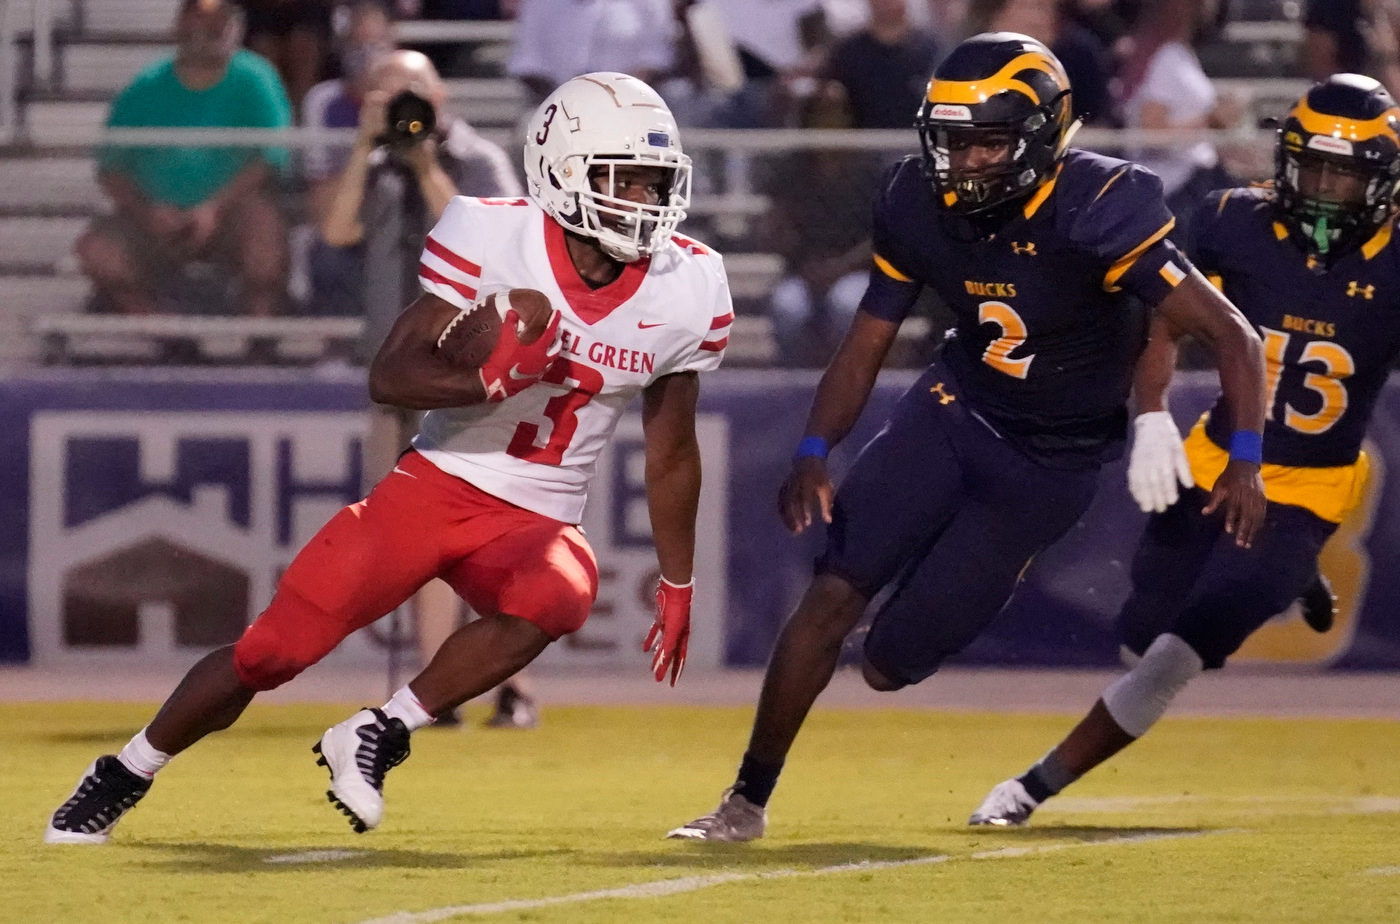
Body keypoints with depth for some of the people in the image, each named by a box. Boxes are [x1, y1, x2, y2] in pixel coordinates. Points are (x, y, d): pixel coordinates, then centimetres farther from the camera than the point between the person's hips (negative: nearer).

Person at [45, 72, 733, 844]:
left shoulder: (686, 292, -5)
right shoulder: (494, 242, -14)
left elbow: (671, 456, 9)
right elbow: (390, 376, -16)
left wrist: (677, 584, 14)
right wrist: (489, 381, -34)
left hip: (533, 521, 2)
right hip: (438, 485, -2)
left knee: (555, 597, -35)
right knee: (273, 649, -7)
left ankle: (379, 738, -21)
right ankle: (121, 778, 18)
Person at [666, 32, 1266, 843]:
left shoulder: (1098, 212, -24)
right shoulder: (923, 208, -8)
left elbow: (1234, 335, -22)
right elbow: (865, 349, 2)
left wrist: (1245, 461, -33)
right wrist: (813, 455, -12)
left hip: (1048, 464, -4)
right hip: (951, 411, 4)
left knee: (892, 662, -5)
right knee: (834, 592, -14)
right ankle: (749, 800, 0)